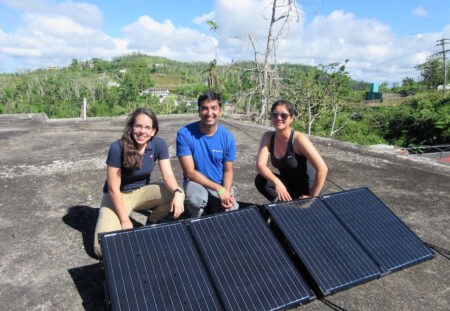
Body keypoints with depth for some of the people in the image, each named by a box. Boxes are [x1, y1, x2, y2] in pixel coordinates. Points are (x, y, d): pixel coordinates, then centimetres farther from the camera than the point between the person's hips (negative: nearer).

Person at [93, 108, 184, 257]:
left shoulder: (159, 144, -13)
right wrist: (125, 221, -19)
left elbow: (168, 175, -17)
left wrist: (177, 192, -39)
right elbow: (113, 188, -20)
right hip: (117, 196, -4)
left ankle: (152, 223, 5)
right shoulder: (117, 148, -25)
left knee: (177, 195, -24)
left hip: (142, 191, 4)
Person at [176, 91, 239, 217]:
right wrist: (219, 189, -23)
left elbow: (228, 170, 1)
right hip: (196, 182, -3)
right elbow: (190, 172, -16)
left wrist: (226, 192, -20)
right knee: (197, 199, -35)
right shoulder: (184, 134, -16)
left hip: (221, 184, 3)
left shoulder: (227, 137, -7)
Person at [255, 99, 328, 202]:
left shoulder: (299, 139, -25)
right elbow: (260, 165, -19)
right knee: (260, 180, -19)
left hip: (304, 191, -4)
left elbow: (322, 169, -27)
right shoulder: (268, 137, -10)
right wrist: (277, 182, -35)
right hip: (286, 185, 4)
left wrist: (312, 197, -21)